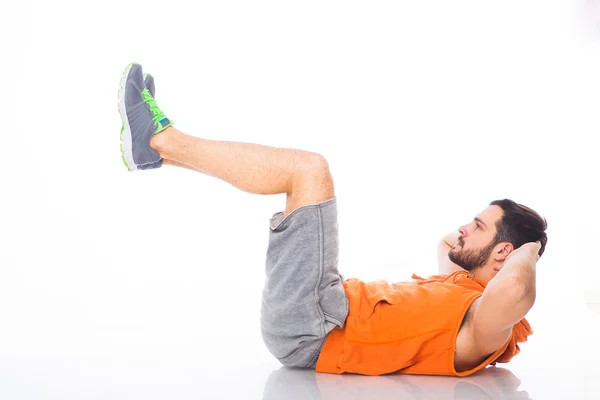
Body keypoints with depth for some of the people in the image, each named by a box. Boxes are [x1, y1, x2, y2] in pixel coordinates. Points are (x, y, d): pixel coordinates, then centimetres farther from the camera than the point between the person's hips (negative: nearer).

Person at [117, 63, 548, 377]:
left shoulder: (487, 330, -16)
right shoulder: (462, 283, 12)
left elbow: (512, 292, -42)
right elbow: (448, 245, 36)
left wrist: (530, 248, -22)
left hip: (309, 332, -10)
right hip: (340, 310, 10)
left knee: (310, 168, -14)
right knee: (304, 174, 17)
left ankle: (160, 138, -1)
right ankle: (155, 150, 20)